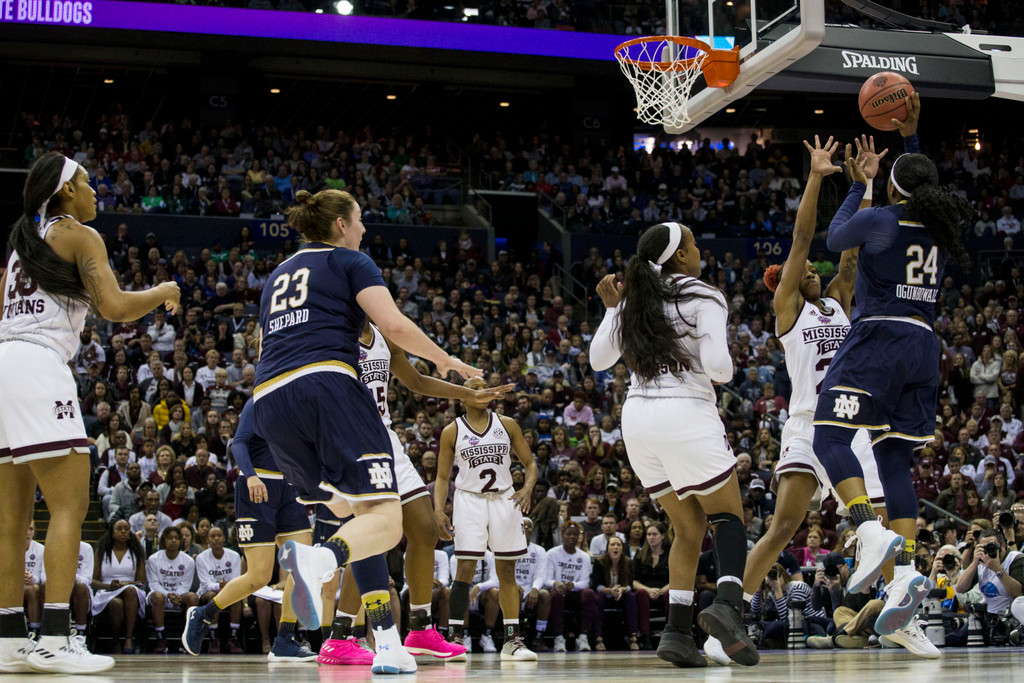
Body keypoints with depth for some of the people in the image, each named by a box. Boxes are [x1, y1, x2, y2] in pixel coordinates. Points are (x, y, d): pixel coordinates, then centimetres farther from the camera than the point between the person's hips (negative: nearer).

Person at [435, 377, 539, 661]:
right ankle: (455, 637, -6)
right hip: (469, 499, -2)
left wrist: (527, 489, -13)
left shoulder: (507, 425, 5)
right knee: (465, 569, -11)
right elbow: (442, 478, 5)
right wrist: (439, 510, -9)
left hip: (505, 499, 2)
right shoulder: (452, 432, 2)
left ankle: (512, 640, 7)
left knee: (507, 571, 4)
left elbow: (530, 462, 6)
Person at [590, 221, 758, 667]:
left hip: (637, 417, 6)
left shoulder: (635, 301, 12)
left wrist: (612, 308, 27)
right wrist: (723, 373, 8)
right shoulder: (704, 298, -4)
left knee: (689, 527, 16)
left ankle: (677, 630, 1)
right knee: (728, 517, 6)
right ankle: (728, 604, -22)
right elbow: (717, 365, -14)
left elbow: (599, 359, 18)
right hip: (686, 414, -6)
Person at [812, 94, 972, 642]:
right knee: (893, 461, 6)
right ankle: (905, 572, -7)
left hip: (878, 338, -6)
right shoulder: (943, 226, 12)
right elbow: (922, 195, 34)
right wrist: (910, 136, 33)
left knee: (829, 438, -5)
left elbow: (834, 239, 14)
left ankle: (871, 532, -27)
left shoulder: (878, 220, -5)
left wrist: (858, 186, 25)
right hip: (924, 346, 6)